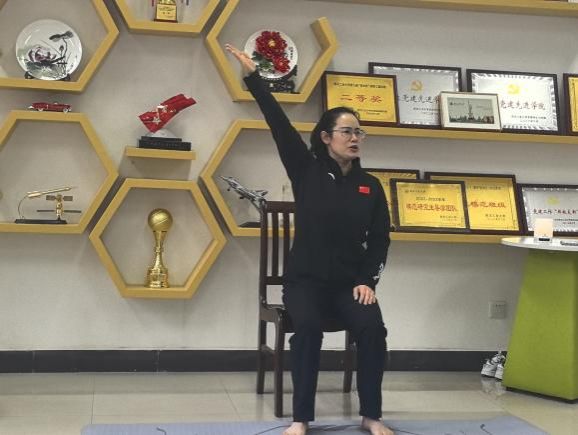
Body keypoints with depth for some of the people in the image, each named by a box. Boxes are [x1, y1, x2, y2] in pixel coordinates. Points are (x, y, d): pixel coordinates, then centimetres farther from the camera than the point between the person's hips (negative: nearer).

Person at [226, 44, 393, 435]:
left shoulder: (371, 187, 7)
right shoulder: (306, 171, 1)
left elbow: (380, 240, 4)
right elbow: (279, 123, -5)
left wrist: (368, 281, -10)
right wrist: (253, 76, -9)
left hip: (350, 282, 2)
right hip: (305, 280, -2)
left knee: (372, 327, -25)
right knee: (308, 327, -31)